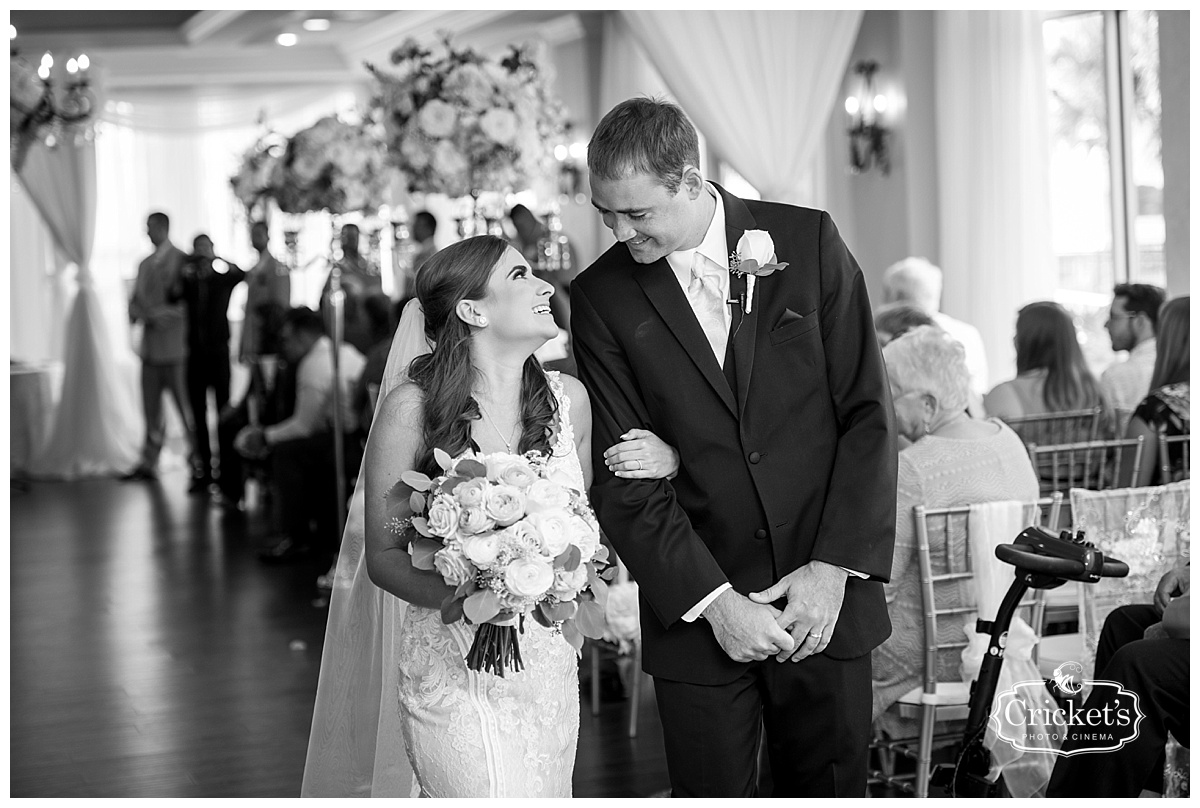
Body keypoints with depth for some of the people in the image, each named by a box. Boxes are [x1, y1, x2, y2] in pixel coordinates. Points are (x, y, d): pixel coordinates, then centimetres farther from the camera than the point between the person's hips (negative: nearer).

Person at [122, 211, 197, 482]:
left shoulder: (182, 260, -5)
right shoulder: (146, 264, 18)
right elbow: (135, 300, 18)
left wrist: (158, 315, -15)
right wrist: (142, 314, -4)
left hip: (174, 345, -7)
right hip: (150, 346, 7)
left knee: (185, 406, -4)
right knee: (151, 408, 9)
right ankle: (148, 464, 13)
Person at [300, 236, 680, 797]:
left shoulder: (567, 398, 2)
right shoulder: (411, 407, -10)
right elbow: (382, 556, -5)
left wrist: (660, 462, 0)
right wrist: (460, 594, -24)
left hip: (550, 662, 5)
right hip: (455, 671, -4)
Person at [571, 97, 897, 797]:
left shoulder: (809, 242, -1)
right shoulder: (600, 299, -2)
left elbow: (868, 414, -2)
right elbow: (625, 478, -5)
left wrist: (833, 567, -10)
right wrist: (713, 602, -13)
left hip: (827, 601, 1)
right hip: (697, 613, 0)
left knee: (833, 786, 10)